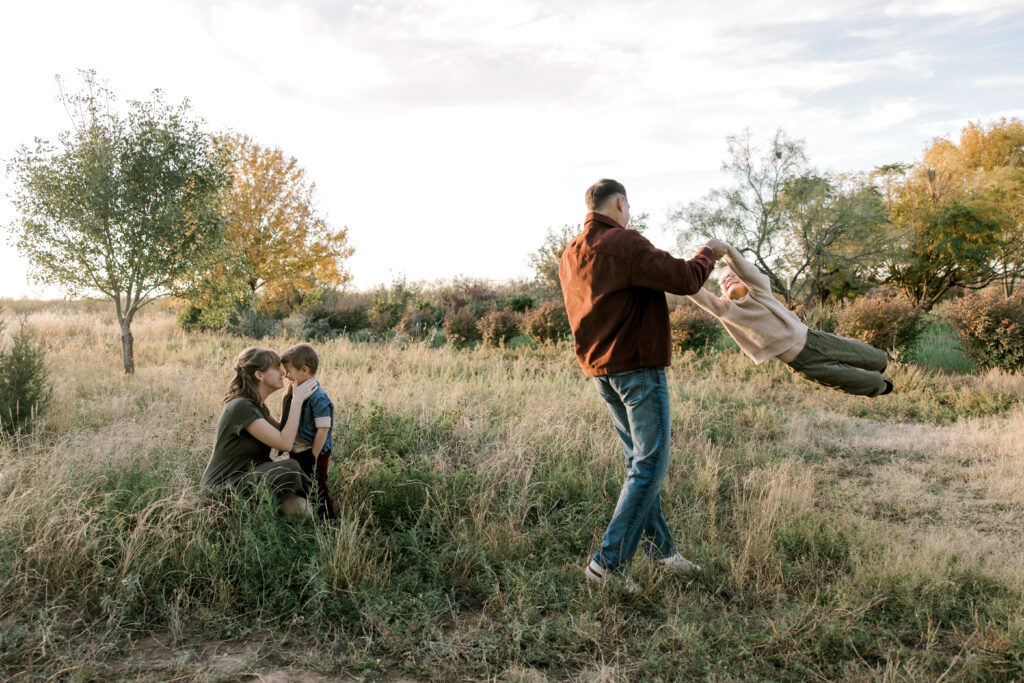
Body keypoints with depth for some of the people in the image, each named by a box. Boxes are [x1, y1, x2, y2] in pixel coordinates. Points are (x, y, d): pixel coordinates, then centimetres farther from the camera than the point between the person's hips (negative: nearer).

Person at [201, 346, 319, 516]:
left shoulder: (257, 404, 8)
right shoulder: (241, 406, -22)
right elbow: (285, 443, -26)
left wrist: (294, 398, 4)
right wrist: (297, 400, -20)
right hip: (222, 489, -9)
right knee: (289, 468, -28)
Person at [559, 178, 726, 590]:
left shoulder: (570, 254, 10)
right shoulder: (624, 243, -16)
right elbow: (685, 279, -16)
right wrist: (708, 253, 3)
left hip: (601, 371, 9)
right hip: (637, 368, -9)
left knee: (639, 462, 16)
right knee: (649, 467, -2)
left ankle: (660, 549, 25)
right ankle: (608, 563, -2)